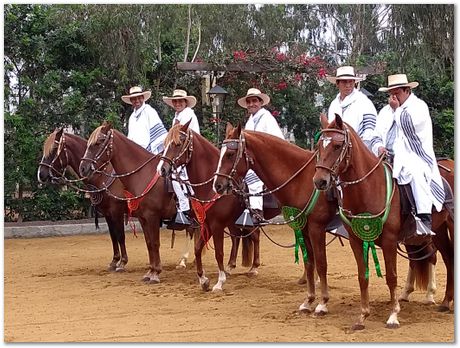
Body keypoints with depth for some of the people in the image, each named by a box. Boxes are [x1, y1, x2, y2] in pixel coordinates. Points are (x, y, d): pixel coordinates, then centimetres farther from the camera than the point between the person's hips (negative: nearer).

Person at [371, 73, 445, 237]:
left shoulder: (419, 106, 2)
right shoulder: (387, 110, 21)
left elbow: (408, 126, -16)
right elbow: (376, 136, 20)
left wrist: (397, 109, -3)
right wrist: (379, 147, -2)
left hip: (412, 158, -6)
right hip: (387, 158, 7)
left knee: (416, 172, -37)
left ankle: (424, 218, -41)